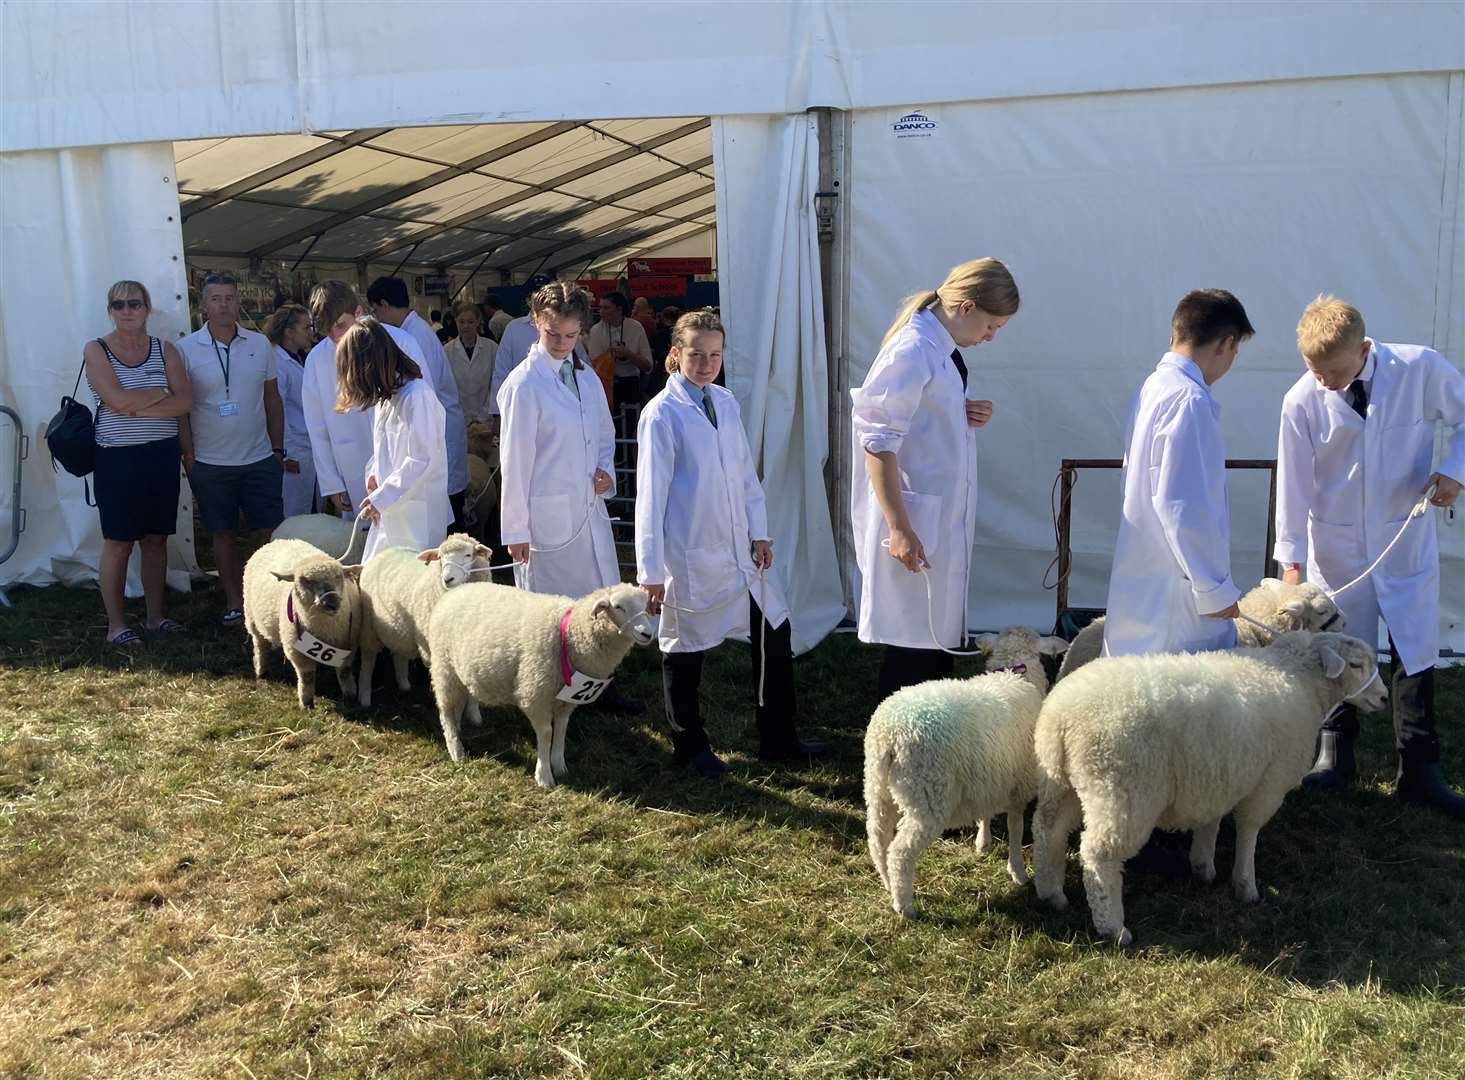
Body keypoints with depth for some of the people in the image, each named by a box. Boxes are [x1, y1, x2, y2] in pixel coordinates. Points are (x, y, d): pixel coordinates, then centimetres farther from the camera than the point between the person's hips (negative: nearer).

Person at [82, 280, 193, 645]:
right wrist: (162, 392, -6)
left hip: (162, 457, 4)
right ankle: (116, 625, 9)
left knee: (156, 539, 10)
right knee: (119, 543, 0)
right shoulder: (96, 350, -3)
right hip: (117, 460, -3)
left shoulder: (165, 351, 7)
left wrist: (138, 408, -15)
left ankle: (155, 615, 22)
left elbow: (185, 401, -6)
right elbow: (119, 401, -17)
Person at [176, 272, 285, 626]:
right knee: (224, 534, 8)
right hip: (210, 463, -1)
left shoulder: (260, 344, 3)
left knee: (272, 531, 2)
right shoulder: (186, 349, -3)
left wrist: (278, 449, 8)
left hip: (260, 459, 1)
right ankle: (234, 603, 19)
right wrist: (189, 457, -4)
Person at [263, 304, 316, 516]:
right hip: (295, 454, -8)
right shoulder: (277, 362, -13)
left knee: (315, 512, 13)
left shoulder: (304, 359, 13)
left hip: (314, 449, 8)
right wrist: (286, 455, -15)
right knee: (295, 517, -1)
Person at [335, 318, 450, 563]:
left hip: (417, 518, -9)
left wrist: (381, 497, -15)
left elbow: (422, 460, -19)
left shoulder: (417, 395, -17)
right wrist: (373, 474, 4)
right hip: (389, 514, 9)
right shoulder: (385, 395, 13)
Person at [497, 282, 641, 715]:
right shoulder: (523, 384, -12)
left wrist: (605, 470, 0)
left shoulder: (587, 377, 9)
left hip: (590, 508, 7)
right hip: (549, 513, -7)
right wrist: (515, 529, -11)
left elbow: (604, 434, 22)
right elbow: (514, 460, -11)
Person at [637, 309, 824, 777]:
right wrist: (650, 572, -12)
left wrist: (760, 533, 8)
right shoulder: (662, 414, -11)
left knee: (775, 633, 10)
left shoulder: (726, 402, 6)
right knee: (686, 650, 8)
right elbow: (651, 495, -12)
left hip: (738, 550, 6)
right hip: (691, 556, -6)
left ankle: (778, 739, 25)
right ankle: (689, 747, 27)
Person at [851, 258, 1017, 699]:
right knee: (913, 646, -2)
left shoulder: (944, 349, 13)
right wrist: (899, 528, -22)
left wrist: (966, 417, 4)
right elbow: (878, 442, -20)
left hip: (944, 522, 10)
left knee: (942, 638, 14)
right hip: (915, 527, -10)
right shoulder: (911, 352, -16)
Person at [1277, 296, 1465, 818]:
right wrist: (1290, 558, -9)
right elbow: (1293, 483, -10)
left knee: (1415, 651, 5)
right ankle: (1335, 752, 27)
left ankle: (1418, 770, 16)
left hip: (1407, 538, 0)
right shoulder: (1302, 401, -16)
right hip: (1336, 542, 0)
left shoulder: (1422, 370, -16)